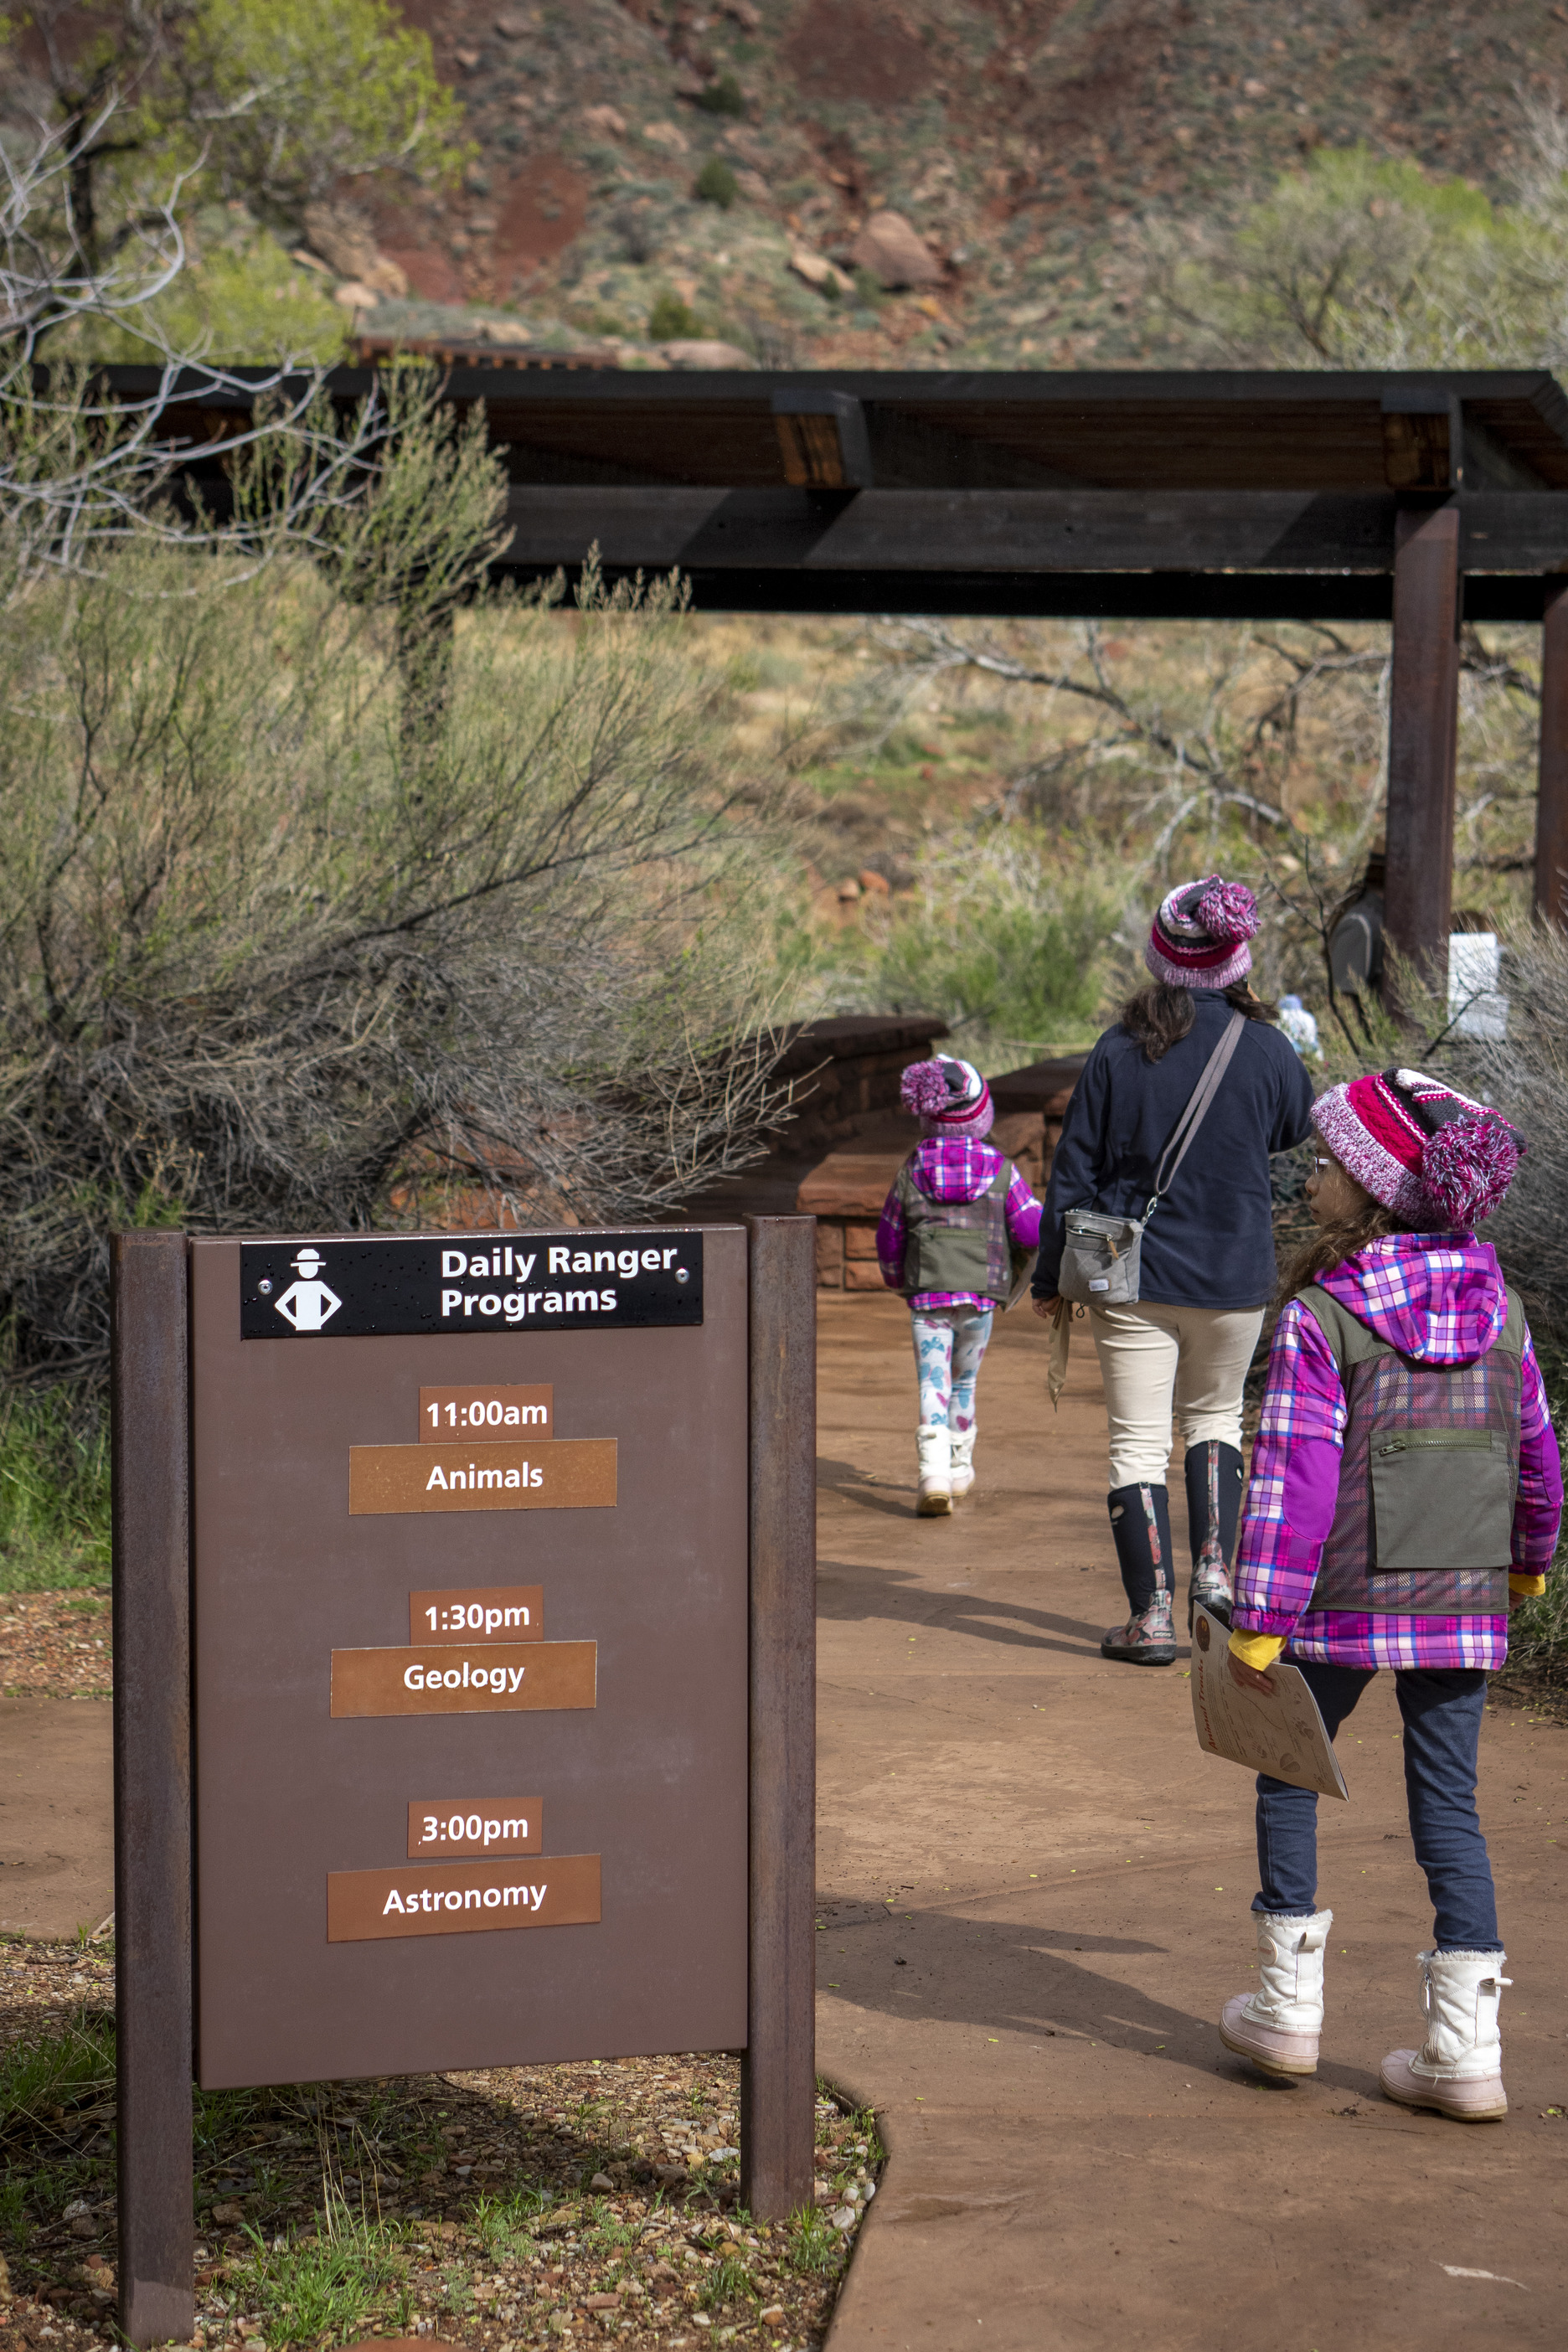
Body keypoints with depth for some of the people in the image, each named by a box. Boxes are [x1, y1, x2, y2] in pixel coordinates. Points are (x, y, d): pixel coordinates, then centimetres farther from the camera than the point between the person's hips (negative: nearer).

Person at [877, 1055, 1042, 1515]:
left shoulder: (912, 1170, 1)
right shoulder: (1000, 1169, -3)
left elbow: (889, 1237, 11)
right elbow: (1031, 1229, -4)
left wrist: (896, 1278, 30)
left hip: (927, 1295, -1)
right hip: (979, 1294, 1)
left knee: (933, 1385, -2)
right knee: (964, 1381, 20)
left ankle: (934, 1470, -21)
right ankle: (960, 1467, 30)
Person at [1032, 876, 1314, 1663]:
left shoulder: (1118, 1052, -6)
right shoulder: (1264, 1050, -7)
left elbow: (1074, 1167, -2)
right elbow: (1299, 1129, 13)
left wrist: (1050, 1275, 7)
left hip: (1133, 1276, -1)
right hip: (1234, 1274, 1)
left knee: (1138, 1441, 4)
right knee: (1214, 1416, 23)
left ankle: (1150, 1616, 1)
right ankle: (1215, 1563, 7)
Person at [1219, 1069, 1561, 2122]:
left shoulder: (1320, 1317, -13)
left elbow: (1294, 1476, -16)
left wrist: (1261, 1620, -12)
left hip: (1347, 1599, -4)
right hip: (1466, 1602, 4)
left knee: (1290, 1774, 16)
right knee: (1449, 1801, 8)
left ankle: (1289, 2006, 21)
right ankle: (1466, 2049, 4)